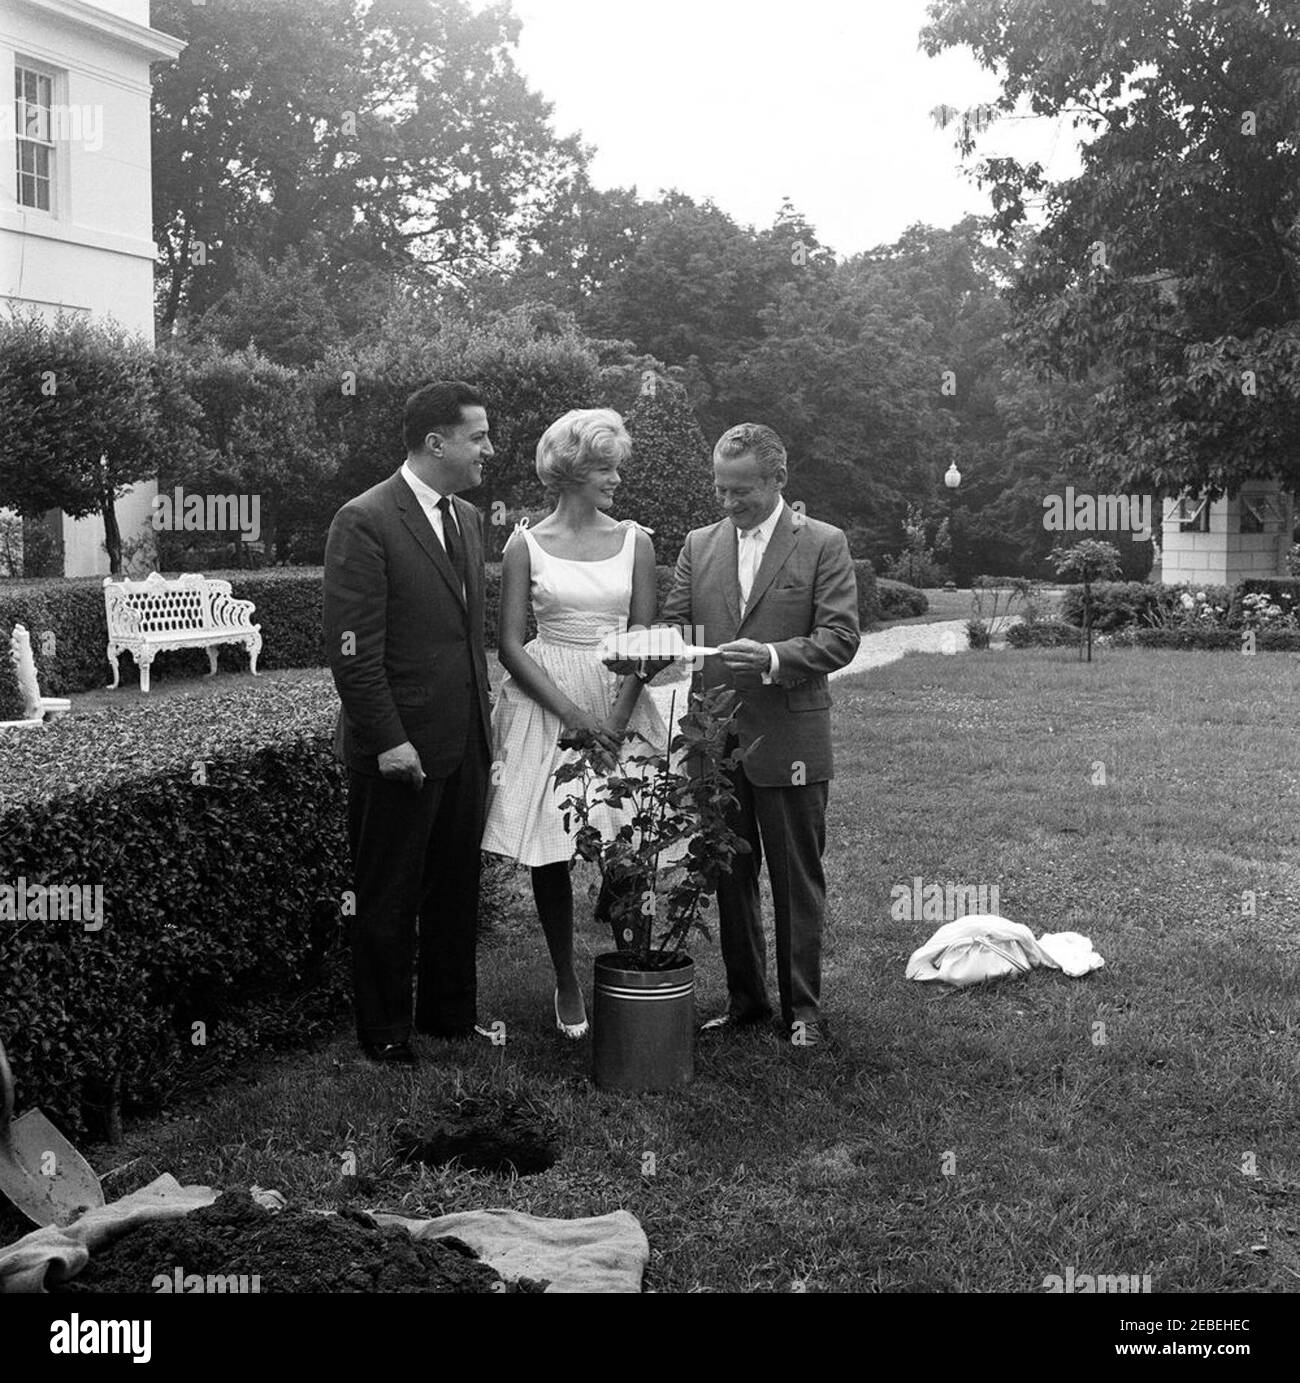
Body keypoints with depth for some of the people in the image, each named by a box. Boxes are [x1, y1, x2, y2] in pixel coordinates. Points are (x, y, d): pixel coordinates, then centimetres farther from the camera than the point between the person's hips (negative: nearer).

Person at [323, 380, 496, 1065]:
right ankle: (385, 1034, 22)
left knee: (457, 887, 17)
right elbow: (352, 649, -17)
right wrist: (388, 741, -18)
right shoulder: (363, 521, -14)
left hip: (466, 742, 7)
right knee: (388, 899, 7)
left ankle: (450, 1015, 32)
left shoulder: (467, 518, 11)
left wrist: (484, 706, 12)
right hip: (400, 749, -7)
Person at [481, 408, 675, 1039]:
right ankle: (566, 982, 16)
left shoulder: (634, 542, 5)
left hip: (620, 700, 1)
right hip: (544, 703, -1)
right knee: (548, 853, 1)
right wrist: (570, 712, -12)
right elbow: (510, 643, -2)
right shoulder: (526, 545, 1)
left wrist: (616, 717, -10)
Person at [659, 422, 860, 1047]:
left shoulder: (823, 545, -3)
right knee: (730, 877, 12)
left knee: (797, 882, 5)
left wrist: (774, 657, -25)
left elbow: (840, 638, -9)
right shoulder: (699, 545, 10)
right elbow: (674, 624, 9)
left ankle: (802, 1007, 17)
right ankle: (744, 1000, 25)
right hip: (715, 739, 4)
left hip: (789, 740, -4)